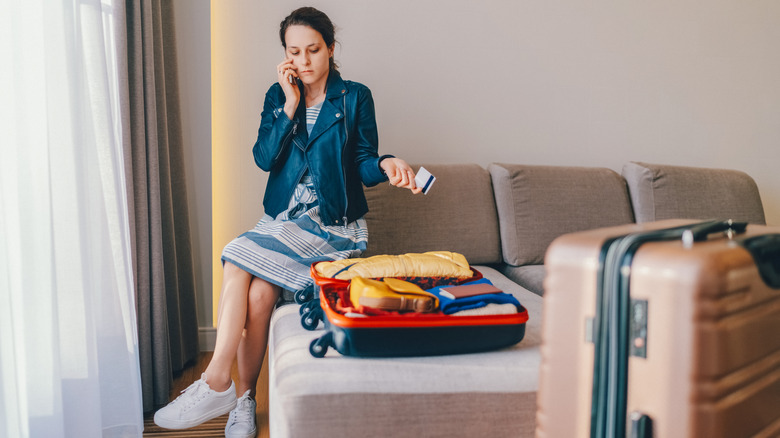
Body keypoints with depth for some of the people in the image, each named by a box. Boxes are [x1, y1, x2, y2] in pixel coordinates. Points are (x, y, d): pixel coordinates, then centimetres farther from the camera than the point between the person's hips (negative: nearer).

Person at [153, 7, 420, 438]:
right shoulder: (277, 95, 13)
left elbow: (364, 165, 0)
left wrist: (385, 165, -23)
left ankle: (216, 382, -18)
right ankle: (243, 399, -13)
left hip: (333, 222, -4)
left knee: (238, 260, -24)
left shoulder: (354, 97, 3)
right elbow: (264, 158, 1)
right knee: (259, 291, -24)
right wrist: (291, 105, -7)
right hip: (282, 219, 4)